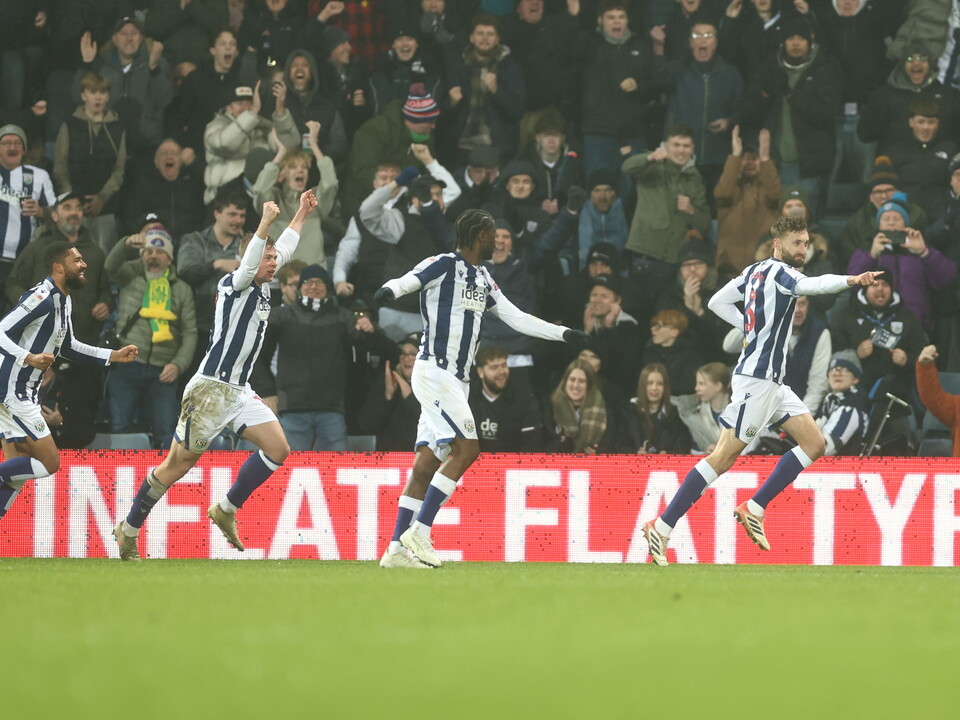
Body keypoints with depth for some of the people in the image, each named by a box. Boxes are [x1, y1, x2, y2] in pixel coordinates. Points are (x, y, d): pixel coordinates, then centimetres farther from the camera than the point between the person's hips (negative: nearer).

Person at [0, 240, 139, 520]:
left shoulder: (63, 301, 13)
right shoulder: (42, 298, -18)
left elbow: (67, 347, 27)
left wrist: (113, 356, 23)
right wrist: (29, 358, -38)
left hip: (24, 393, 10)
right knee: (49, 463, -10)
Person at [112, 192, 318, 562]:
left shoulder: (262, 285, 12)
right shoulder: (234, 283, -10)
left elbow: (284, 248, 30)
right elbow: (247, 266, -34)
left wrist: (301, 214, 35)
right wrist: (265, 223, -44)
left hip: (239, 392, 8)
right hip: (211, 389, -8)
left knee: (277, 449, -2)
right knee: (177, 465, -3)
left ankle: (226, 510, 10)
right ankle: (128, 530, 9)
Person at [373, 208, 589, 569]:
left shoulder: (482, 279, 19)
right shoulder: (443, 265, -7)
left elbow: (516, 318, 27)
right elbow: (407, 281, -25)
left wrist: (563, 333, 27)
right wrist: (388, 291, -48)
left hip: (457, 381, 8)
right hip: (434, 372, -8)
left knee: (427, 464, 3)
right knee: (466, 448, -17)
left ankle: (396, 550, 1)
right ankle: (418, 532, -14)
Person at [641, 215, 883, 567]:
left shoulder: (754, 271, 13)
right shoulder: (779, 271, -13)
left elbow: (717, 302, 20)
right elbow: (811, 285, -34)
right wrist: (852, 279, -48)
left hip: (772, 380, 10)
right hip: (756, 378, -10)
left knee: (814, 443, 8)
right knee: (724, 456, -9)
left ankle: (753, 510, 9)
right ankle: (661, 527, -7)